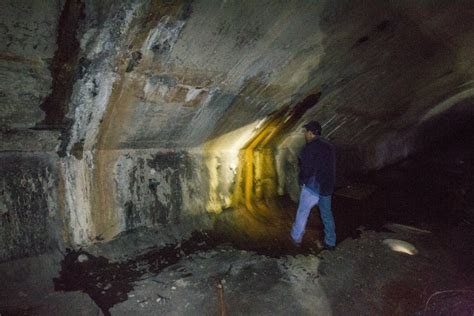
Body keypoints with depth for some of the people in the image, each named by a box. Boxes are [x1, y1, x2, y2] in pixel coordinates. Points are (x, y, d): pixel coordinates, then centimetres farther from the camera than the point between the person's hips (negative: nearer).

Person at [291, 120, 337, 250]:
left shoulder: (310, 147, -16)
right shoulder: (330, 146, 9)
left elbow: (306, 169, -17)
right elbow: (331, 168, 13)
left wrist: (302, 181, 0)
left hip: (312, 187, -7)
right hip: (327, 187, 7)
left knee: (302, 213, 8)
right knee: (327, 214, 15)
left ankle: (296, 238, 21)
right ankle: (330, 242, 22)